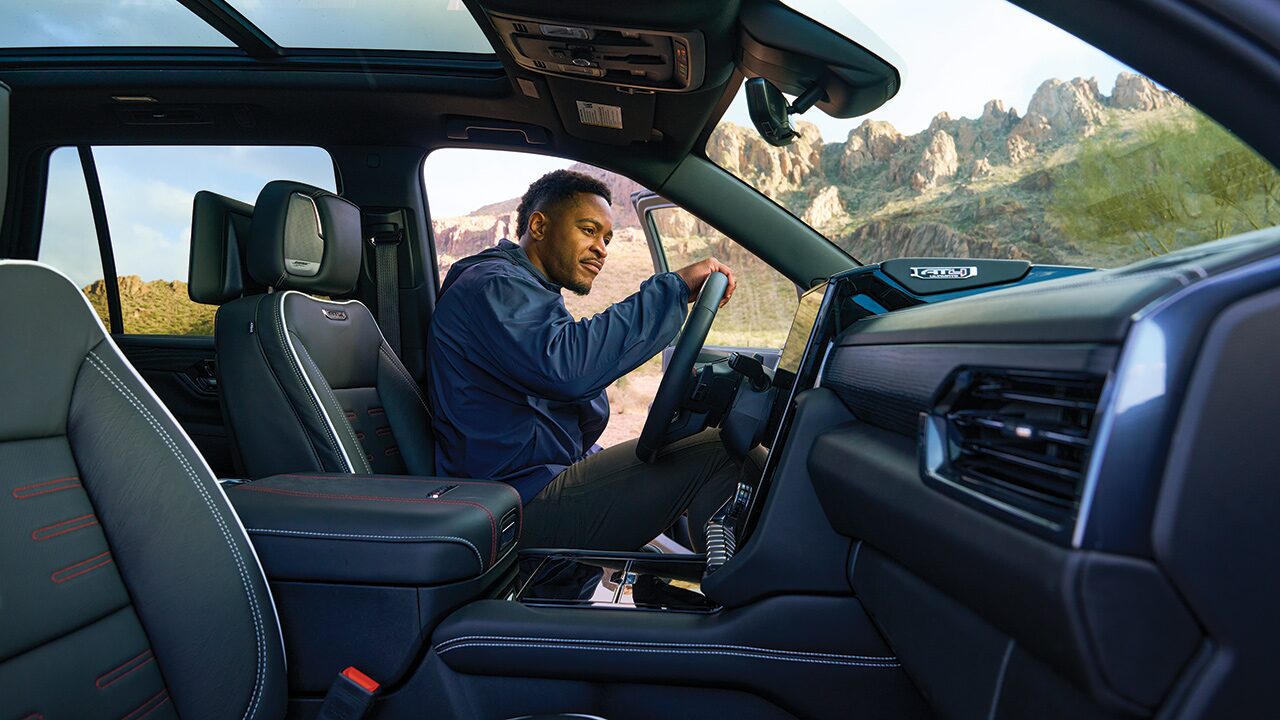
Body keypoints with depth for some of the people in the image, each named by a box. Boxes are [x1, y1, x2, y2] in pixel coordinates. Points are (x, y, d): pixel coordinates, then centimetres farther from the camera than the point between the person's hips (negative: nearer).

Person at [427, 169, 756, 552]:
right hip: (530, 510, -11)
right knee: (717, 450, -16)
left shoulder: (527, 291, 23)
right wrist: (674, 287, -26)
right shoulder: (492, 285, -11)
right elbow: (568, 367, -32)